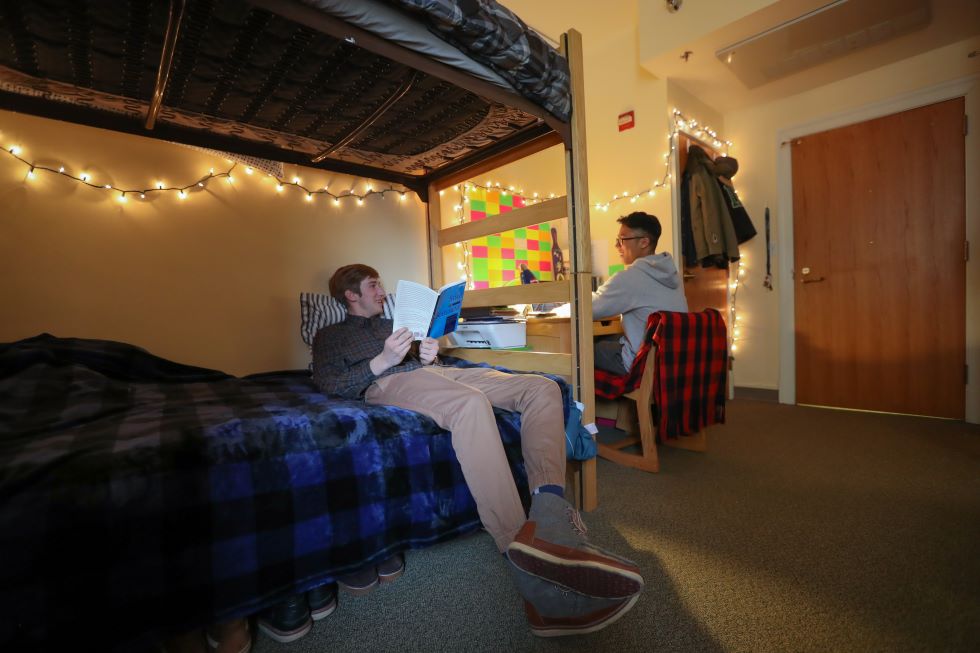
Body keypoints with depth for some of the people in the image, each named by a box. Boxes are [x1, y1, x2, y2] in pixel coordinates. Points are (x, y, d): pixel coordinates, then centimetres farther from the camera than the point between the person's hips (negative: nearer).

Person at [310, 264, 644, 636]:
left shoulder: (392, 323, 38)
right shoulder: (329, 335, 22)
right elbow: (328, 385, 2)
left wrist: (431, 357, 3)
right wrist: (381, 362, -12)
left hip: (436, 374, 7)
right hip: (388, 383, -6)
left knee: (542, 387, -14)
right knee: (471, 403, -40)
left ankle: (550, 513, -35)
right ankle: (523, 551, -47)